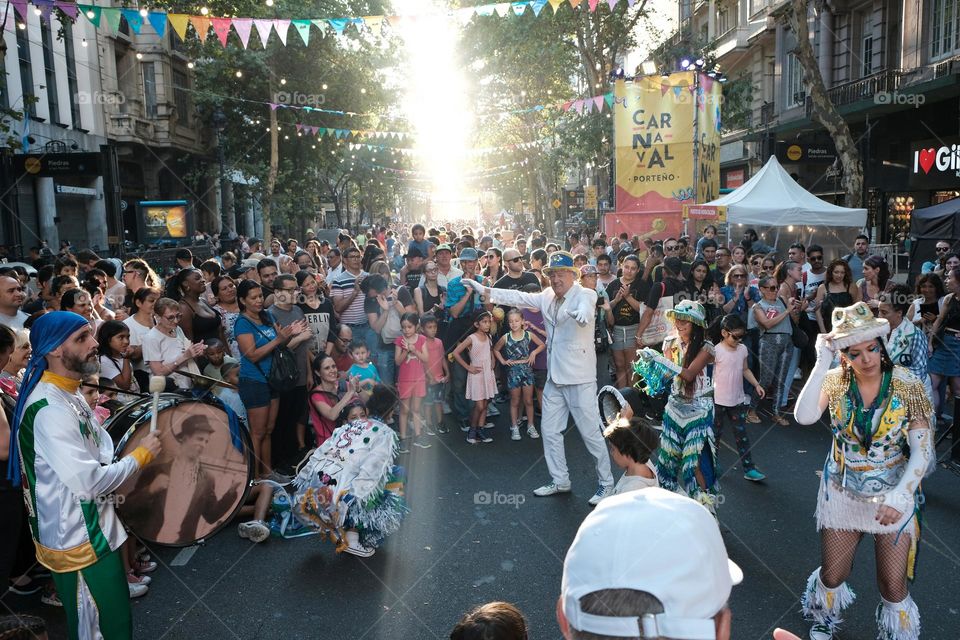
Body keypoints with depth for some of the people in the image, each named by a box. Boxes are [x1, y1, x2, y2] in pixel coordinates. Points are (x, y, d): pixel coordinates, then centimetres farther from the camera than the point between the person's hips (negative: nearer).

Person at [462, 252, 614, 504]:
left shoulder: (585, 295, -13)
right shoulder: (548, 297, 8)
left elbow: (586, 306, -35)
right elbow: (519, 297, 10)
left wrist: (581, 313, -59)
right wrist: (486, 291, 2)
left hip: (579, 378, -7)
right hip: (555, 377, 7)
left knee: (591, 432, 0)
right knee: (549, 430, 14)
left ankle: (606, 483, 18)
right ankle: (560, 480, 30)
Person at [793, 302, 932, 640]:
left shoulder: (907, 386, -14)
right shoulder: (834, 381, -11)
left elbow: (922, 450, -13)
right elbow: (803, 416, -28)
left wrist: (901, 496, -26)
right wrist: (822, 362, -28)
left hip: (895, 495, -1)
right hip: (842, 494, 1)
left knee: (894, 587, 3)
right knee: (832, 576, 13)